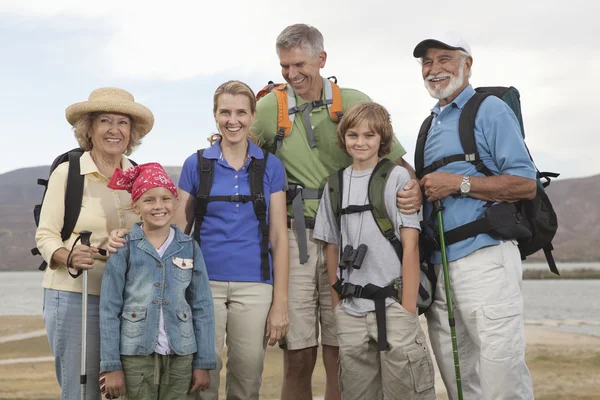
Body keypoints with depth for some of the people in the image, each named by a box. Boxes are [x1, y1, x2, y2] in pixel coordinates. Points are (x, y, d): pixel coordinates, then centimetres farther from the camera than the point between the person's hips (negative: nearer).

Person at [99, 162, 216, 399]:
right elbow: (109, 309, -3)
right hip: (136, 355, -2)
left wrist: (203, 363, 3)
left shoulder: (190, 248, 4)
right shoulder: (124, 249, -2)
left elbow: (203, 307, 6)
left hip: (181, 356, 2)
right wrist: (111, 365, -7)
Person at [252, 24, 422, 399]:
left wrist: (414, 188, -14)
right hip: (293, 237, 0)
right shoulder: (270, 108, 5)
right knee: (298, 356, 1)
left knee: (340, 356, 5)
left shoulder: (354, 103, 4)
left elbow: (397, 160, 5)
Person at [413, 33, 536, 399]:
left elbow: (525, 185, -9)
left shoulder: (490, 110, 0)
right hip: (437, 266, 7)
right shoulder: (432, 125, 21)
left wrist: (459, 183, -13)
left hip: (484, 261, -7)